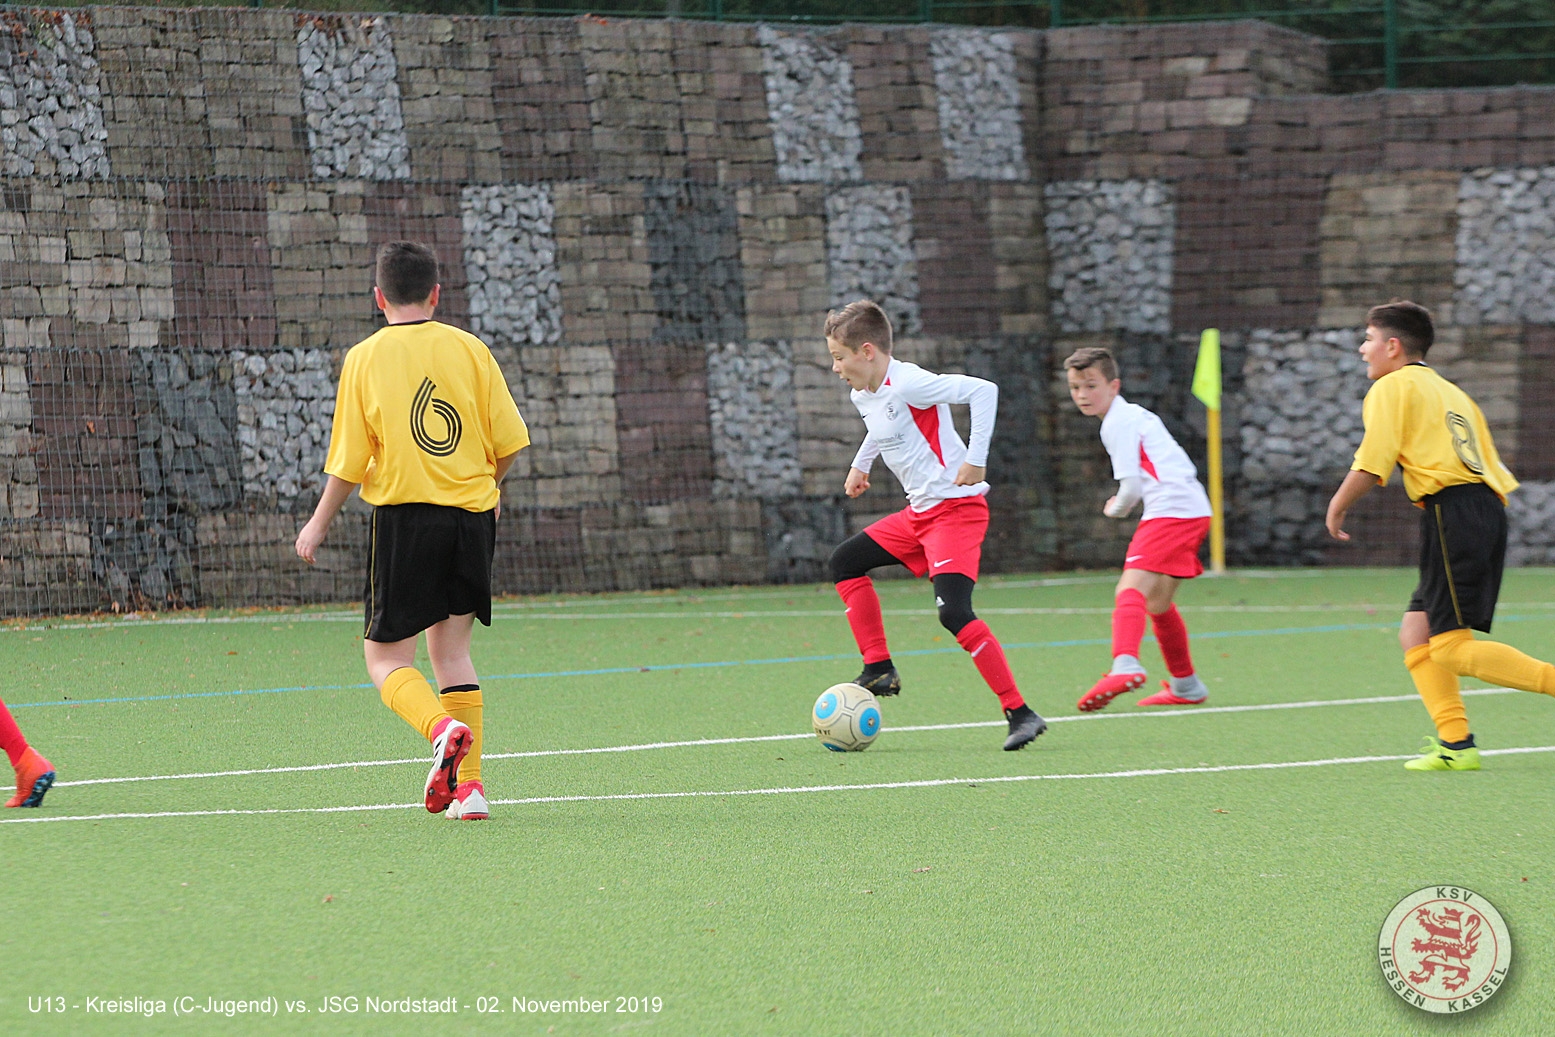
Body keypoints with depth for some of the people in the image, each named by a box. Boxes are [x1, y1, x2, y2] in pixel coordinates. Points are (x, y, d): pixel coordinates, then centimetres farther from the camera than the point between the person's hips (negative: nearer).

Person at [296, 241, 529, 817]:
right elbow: (509, 440, 3)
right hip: (472, 513, 3)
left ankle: (443, 728, -25)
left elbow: (349, 462, -4)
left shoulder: (366, 359, -3)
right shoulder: (469, 349, 2)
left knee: (387, 657, 5)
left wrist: (319, 524, 11)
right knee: (451, 649, 13)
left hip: (404, 515, -3)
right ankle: (468, 786, 4)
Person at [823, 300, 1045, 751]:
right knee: (845, 562, 17)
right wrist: (861, 464, 28)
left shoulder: (907, 384, -20)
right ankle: (879, 669, 18)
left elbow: (983, 391, -24)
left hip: (955, 507, -10)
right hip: (919, 512, 10)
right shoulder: (863, 396, 9)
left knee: (954, 613, -22)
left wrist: (975, 459, -25)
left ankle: (1020, 714, -19)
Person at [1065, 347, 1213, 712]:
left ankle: (1126, 664, -48)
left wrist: (1115, 509, 8)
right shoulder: (1134, 416, 24)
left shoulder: (1118, 424, -5)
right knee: (1157, 603, 24)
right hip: (1193, 511, 10)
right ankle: (1186, 685, 35)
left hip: (1170, 512, -10)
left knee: (1130, 591, -24)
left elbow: (1131, 487, -12)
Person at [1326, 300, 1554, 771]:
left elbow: (1370, 468, -9)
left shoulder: (1392, 388, 0)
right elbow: (1497, 475, 22)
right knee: (1416, 632, 11)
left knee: (1452, 647, -12)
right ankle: (1455, 742, 2)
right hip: (1489, 508, 9)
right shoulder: (1451, 392, 26)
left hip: (1452, 511, -9)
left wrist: (1337, 507, 7)